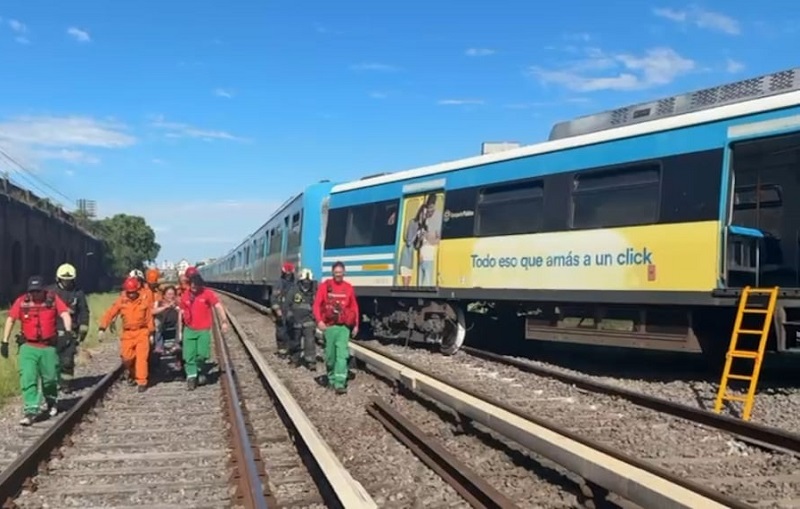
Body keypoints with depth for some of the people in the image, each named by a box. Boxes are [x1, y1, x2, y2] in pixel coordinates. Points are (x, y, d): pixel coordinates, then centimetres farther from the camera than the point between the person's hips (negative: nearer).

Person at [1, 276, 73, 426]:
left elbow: (65, 315, -15)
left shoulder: (53, 299, -5)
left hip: (49, 347, 0)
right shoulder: (22, 301, -2)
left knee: (50, 378, 12)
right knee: (28, 379, -9)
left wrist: (67, 332, -32)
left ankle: (51, 403, 38)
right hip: (28, 347, 0)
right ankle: (31, 411, -7)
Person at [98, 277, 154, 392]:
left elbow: (149, 317, 3)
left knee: (141, 357, -8)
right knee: (126, 356, -3)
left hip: (142, 332, -2)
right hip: (128, 333, 2)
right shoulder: (121, 301, -3)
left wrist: (151, 333, 6)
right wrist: (102, 328, -17)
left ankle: (142, 381, -3)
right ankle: (133, 373, 27)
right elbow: (110, 314, -7)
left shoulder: (144, 300, -4)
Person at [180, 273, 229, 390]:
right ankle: (191, 376, 8)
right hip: (189, 330, 3)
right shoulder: (185, 296, 4)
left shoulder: (207, 293, -8)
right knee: (189, 355, -1)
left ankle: (200, 371, 18)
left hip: (204, 330, -3)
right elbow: (182, 312, 13)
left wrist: (224, 321, -24)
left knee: (202, 354, -9)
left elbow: (218, 306, -14)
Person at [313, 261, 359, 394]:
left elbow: (354, 307, 9)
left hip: (344, 326, 0)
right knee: (330, 354, 10)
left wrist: (356, 325, 8)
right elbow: (317, 304, -4)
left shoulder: (348, 288, 3)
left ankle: (340, 383, -11)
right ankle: (331, 377, 30)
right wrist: (319, 321, -16)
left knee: (342, 354, -8)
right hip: (328, 326, 0)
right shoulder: (325, 286, -2)